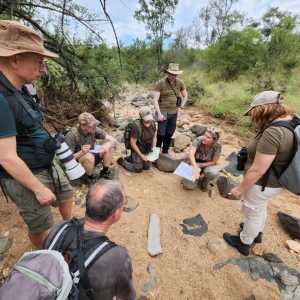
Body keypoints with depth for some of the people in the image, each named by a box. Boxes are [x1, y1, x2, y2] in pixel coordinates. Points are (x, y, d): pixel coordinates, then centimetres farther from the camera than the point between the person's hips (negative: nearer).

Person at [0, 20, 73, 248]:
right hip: (24, 176, -9)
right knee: (40, 226, 13)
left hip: (47, 166, 9)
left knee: (66, 193, 28)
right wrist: (39, 189, -18)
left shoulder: (19, 90, 2)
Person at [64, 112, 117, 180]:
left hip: (92, 158, 5)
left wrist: (107, 146, -35)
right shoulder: (71, 136, -25)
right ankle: (90, 178, -10)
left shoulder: (94, 130, -14)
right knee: (89, 156, -36)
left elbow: (113, 140, -13)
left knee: (110, 147, -15)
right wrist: (81, 153, -40)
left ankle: (105, 171, 0)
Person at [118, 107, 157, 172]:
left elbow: (154, 136, 4)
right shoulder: (137, 126, -31)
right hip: (137, 150, -6)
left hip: (147, 150, 7)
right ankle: (122, 161, 20)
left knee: (147, 167, 14)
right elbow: (132, 143, -24)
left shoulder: (152, 122, -12)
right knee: (138, 169, -2)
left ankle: (130, 159, 32)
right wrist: (141, 155, -18)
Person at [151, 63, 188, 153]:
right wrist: (159, 113, -19)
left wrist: (181, 107, 7)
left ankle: (165, 152, 26)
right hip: (163, 112, -4)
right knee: (161, 134, -7)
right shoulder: (160, 84, -9)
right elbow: (155, 99, -13)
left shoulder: (180, 83, 4)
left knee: (169, 134, 11)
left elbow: (185, 96, 17)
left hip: (174, 113, 4)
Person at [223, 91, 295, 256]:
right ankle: (257, 233, 57)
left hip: (261, 184, -9)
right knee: (260, 209, 31)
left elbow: (257, 170, -29)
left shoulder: (272, 133, -32)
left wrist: (240, 189, -18)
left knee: (253, 213, 15)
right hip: (274, 181, 9)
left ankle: (244, 243, 41)